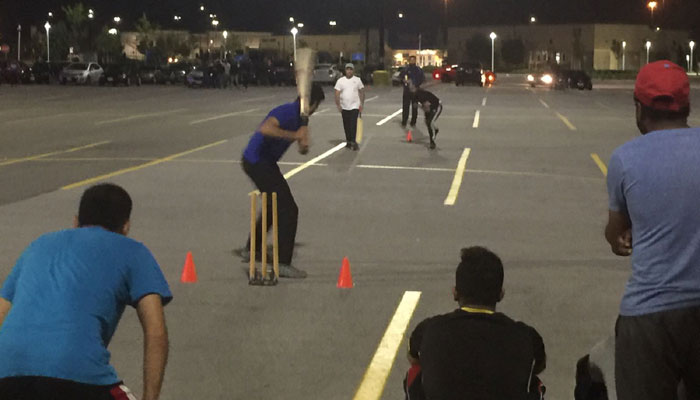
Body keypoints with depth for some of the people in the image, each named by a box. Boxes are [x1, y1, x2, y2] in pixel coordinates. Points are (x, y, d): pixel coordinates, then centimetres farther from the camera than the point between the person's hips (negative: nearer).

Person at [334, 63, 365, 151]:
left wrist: (362, 104, 2)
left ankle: (353, 142, -13)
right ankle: (348, 141, 20)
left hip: (355, 106, -2)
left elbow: (361, 92, 8)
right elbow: (337, 94, 1)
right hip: (344, 107, 2)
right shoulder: (340, 81, 3)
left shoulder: (357, 80, 3)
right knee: (346, 125, 8)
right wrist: (338, 105, -7)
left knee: (353, 124, -12)